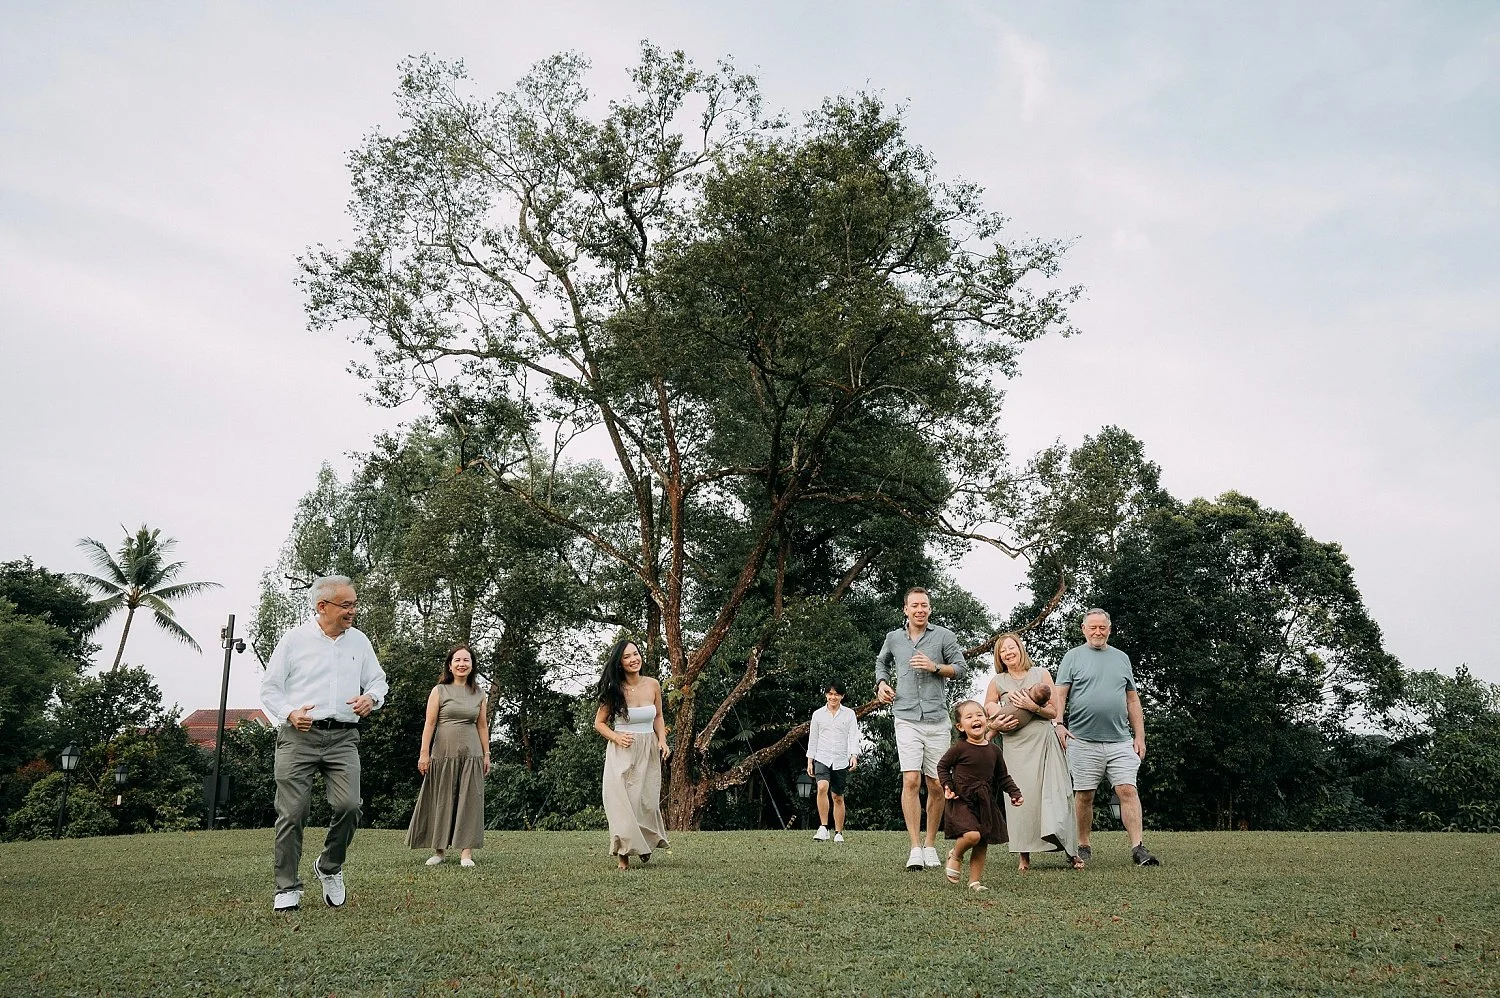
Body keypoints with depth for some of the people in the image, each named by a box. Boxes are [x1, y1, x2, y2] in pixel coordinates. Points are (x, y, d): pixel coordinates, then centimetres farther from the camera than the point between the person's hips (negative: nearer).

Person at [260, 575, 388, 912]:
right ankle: (287, 887, 12)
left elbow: (378, 681, 19)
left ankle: (330, 868, 14)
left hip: (343, 737, 2)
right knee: (292, 813, -3)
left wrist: (371, 698, -4)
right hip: (298, 736, -2)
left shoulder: (359, 641, 12)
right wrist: (289, 713, -13)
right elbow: (269, 688, 5)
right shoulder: (294, 638, 2)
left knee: (349, 806, -12)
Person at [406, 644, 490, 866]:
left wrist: (487, 754, 9)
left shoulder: (479, 694, 9)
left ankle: (466, 853, -1)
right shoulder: (439, 691, 2)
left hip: (471, 754, 2)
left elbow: (482, 726, 12)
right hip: (443, 753, -2)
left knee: (469, 801, -2)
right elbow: (430, 723, -1)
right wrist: (424, 753, -7)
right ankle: (439, 850, 17)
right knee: (441, 800, 5)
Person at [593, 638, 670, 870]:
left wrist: (662, 740, -2)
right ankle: (623, 853, 7)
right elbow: (599, 723, 2)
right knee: (623, 801, -5)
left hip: (649, 751, 2)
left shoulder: (652, 685, -1)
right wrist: (616, 737, -14)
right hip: (622, 753, -2)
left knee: (647, 800, 6)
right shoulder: (614, 690, -8)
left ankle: (646, 844, 30)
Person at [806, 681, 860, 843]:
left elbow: (853, 736, -3)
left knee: (838, 797, 5)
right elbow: (813, 738, 11)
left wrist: (854, 755, -18)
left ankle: (839, 833, 17)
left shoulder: (849, 714, 4)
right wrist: (809, 761, 8)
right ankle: (823, 827, -17)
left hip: (841, 761, 0)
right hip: (822, 758, 0)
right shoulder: (818, 714, 7)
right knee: (822, 787, -24)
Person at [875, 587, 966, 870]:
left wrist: (934, 667, -9)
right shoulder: (893, 638, 10)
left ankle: (930, 845, 20)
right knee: (911, 781, -13)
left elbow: (960, 668, 6)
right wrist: (881, 683, 9)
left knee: (937, 786, 5)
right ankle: (915, 848, -9)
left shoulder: (944, 636, 5)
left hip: (937, 720, 0)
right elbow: (881, 663, 28)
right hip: (907, 719, 0)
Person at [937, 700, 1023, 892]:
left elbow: (1003, 776, 15)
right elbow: (942, 766, 3)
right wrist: (947, 786, -9)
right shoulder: (959, 748, -10)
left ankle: (975, 881, 23)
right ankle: (955, 856, 6)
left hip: (985, 804, 5)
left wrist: (1015, 792, 4)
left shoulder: (994, 749, 4)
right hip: (961, 801, -5)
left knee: (982, 845, 8)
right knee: (973, 835, -24)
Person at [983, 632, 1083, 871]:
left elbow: (1054, 712, 6)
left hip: (1044, 742, 0)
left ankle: (1071, 852, 0)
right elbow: (986, 712, 16)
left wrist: (1033, 707, -11)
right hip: (1015, 746, 0)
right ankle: (1024, 856, -1)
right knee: (1021, 797, -6)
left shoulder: (1041, 674, 9)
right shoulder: (998, 681, 10)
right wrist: (995, 724, -5)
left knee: (1055, 794, -6)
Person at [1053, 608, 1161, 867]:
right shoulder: (1073, 657, 5)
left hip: (1120, 740, 2)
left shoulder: (1121, 658, 16)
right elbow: (1060, 694, -1)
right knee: (1084, 795, 4)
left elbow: (1132, 699, 17)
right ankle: (1083, 846, 16)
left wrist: (1139, 736, 11)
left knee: (1128, 790, -7)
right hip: (1083, 740, -2)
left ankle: (1138, 848, -5)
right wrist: (1058, 723, -15)